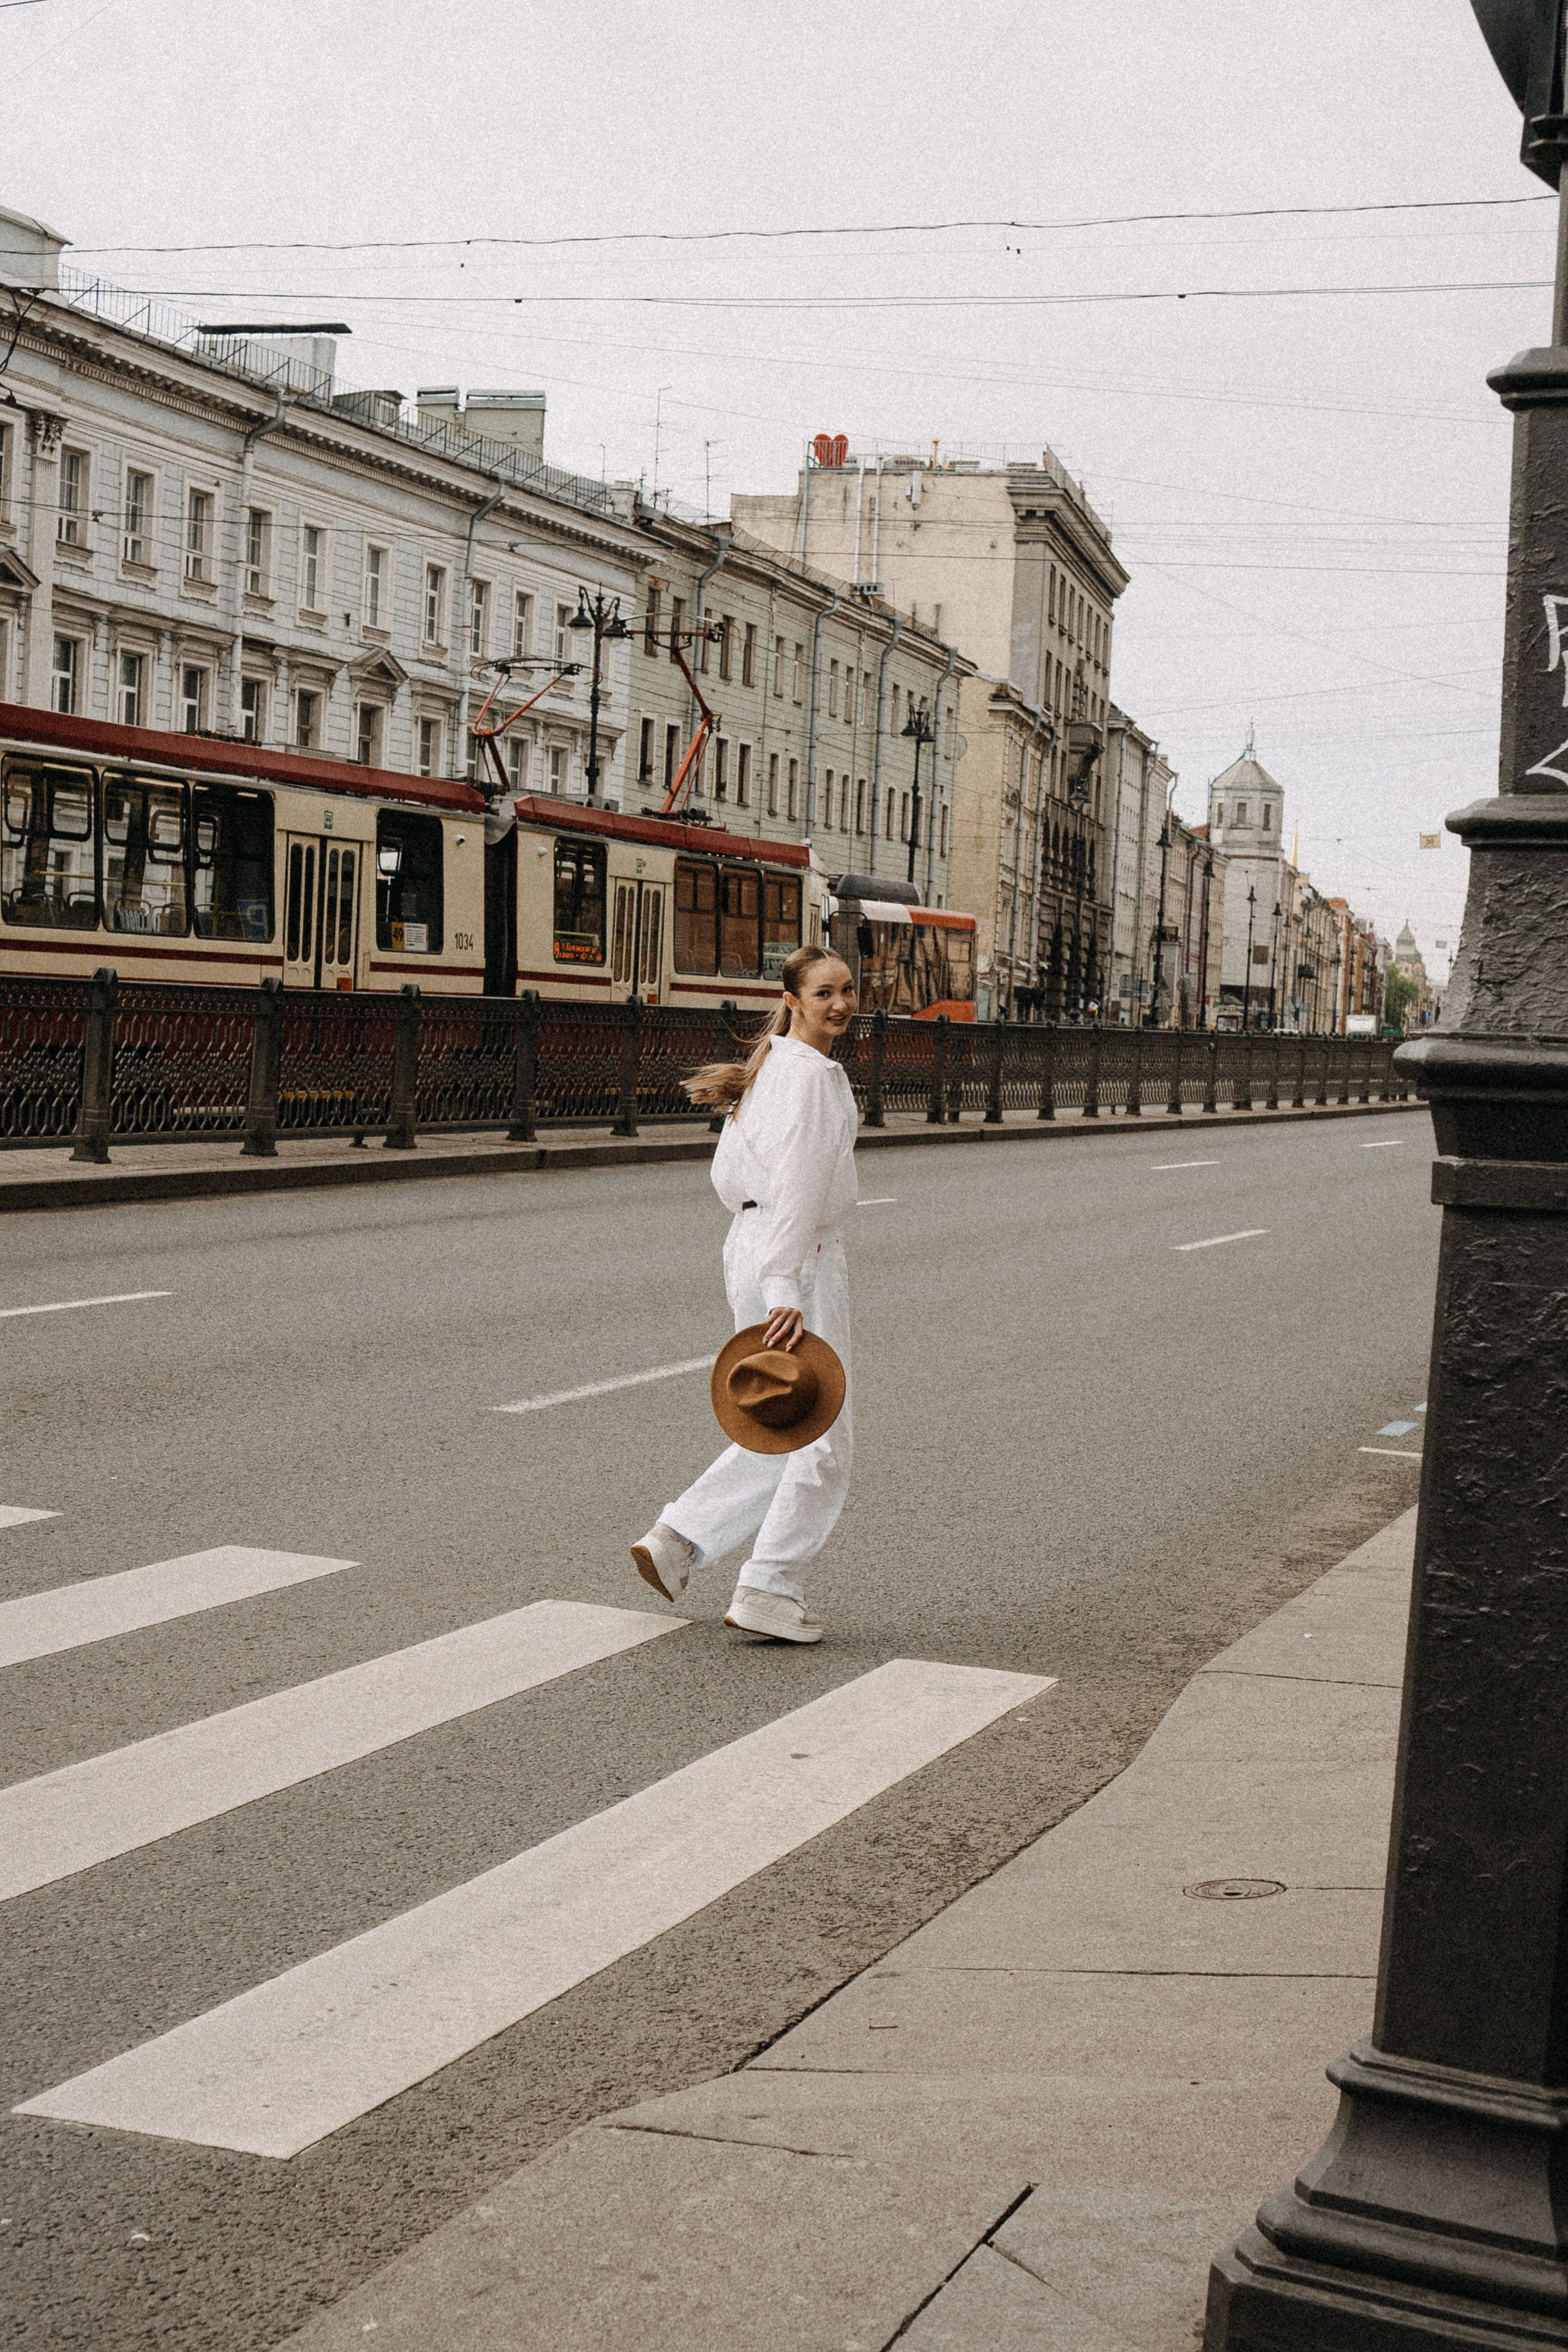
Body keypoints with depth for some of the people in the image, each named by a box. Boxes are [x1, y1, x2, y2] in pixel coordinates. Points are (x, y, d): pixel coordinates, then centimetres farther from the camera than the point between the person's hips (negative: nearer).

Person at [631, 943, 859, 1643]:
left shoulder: (769, 1066, 16)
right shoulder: (811, 1074, -14)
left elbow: (727, 1174, 19)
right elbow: (797, 1185, -23)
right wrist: (786, 1290, -29)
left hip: (747, 1243, 10)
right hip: (798, 1258, -10)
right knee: (823, 1437, 1)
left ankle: (675, 1539, 14)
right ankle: (769, 1591, 5)